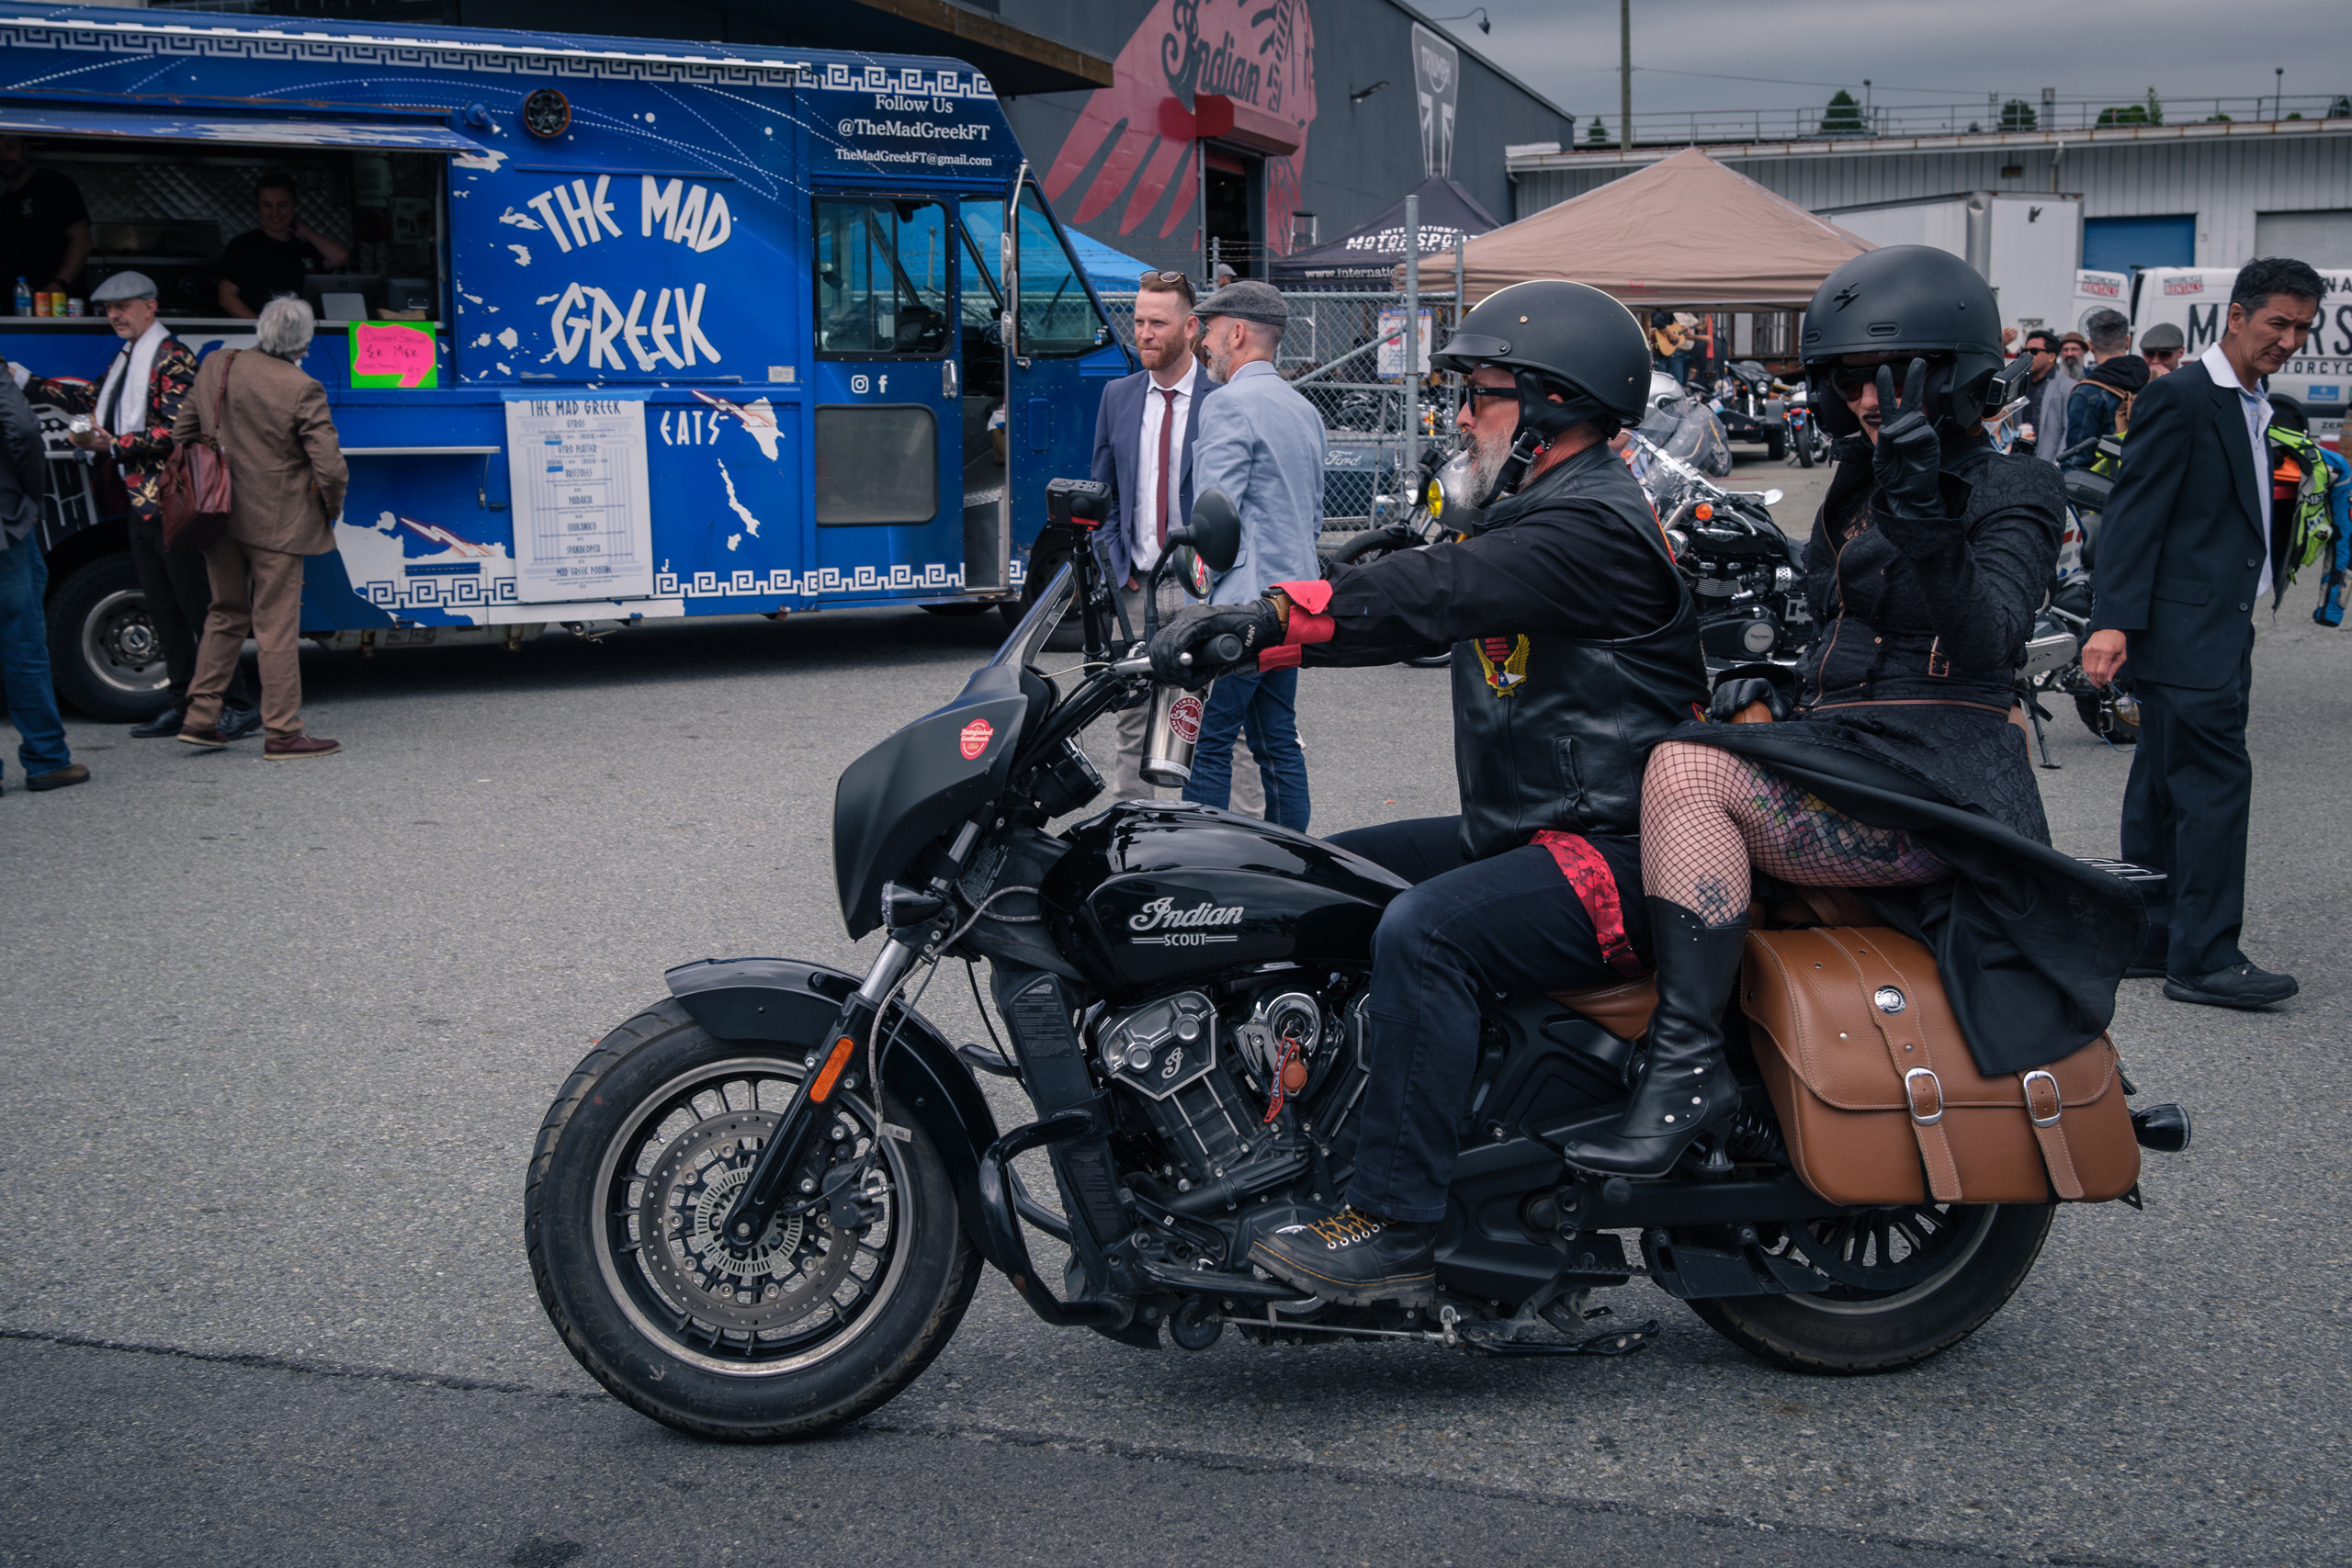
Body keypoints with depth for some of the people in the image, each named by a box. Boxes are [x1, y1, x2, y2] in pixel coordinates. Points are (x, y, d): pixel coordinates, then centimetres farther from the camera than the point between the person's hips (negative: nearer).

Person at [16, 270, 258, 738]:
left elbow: (177, 431, -18)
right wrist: (26, 382, 27)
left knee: (198, 607, -9)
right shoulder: (127, 358, 16)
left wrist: (113, 446, -21)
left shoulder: (172, 358, -11)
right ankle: (182, 705, 19)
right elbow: (94, 398, 26)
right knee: (163, 611, 12)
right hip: (142, 503, 9)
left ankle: (241, 705, -5)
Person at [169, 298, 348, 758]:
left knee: (226, 614, 20)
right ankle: (283, 733, 7)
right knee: (277, 625, 2)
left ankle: (200, 716, 20)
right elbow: (329, 468, -17)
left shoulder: (217, 366, 2)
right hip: (275, 523, -6)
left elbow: (183, 434, 11)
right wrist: (332, 508, 3)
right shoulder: (302, 391, -17)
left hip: (219, 515, 6)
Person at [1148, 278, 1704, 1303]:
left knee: (1422, 931, -32)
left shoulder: (1595, 526, -15)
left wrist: (1275, 612, -35)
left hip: (1617, 853, -11)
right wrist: (1243, 637, -6)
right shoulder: (1520, 518, 17)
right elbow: (1407, 603, 7)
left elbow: (1439, 592, -29)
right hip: (1522, 834, 11)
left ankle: (1396, 1227, -28)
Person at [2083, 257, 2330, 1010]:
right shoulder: (2180, 398, -9)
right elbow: (2134, 514, -15)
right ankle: (2205, 957, -7)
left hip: (2218, 629, 9)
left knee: (2167, 787, 12)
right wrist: (2115, 621, -22)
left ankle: (2146, 940, 18)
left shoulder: (2254, 409, 19)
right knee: (2215, 782, -11)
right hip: (2186, 630, -9)